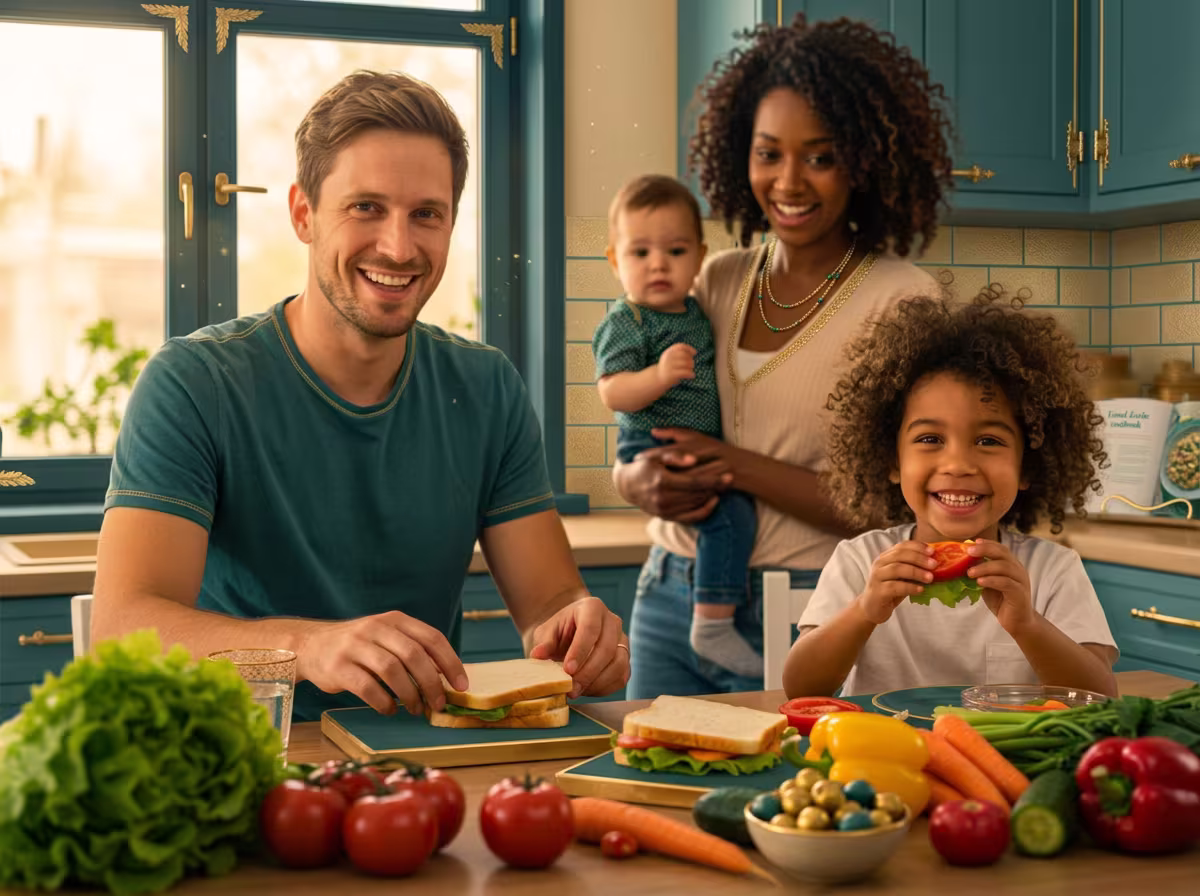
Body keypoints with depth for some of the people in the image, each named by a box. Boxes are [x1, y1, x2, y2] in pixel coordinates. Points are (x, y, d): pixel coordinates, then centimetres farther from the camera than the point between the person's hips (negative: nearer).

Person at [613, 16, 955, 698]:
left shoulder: (900, 297, -8)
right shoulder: (716, 282, 7)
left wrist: (737, 467, -17)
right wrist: (643, 482, -10)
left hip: (805, 617, -4)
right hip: (671, 596, 5)